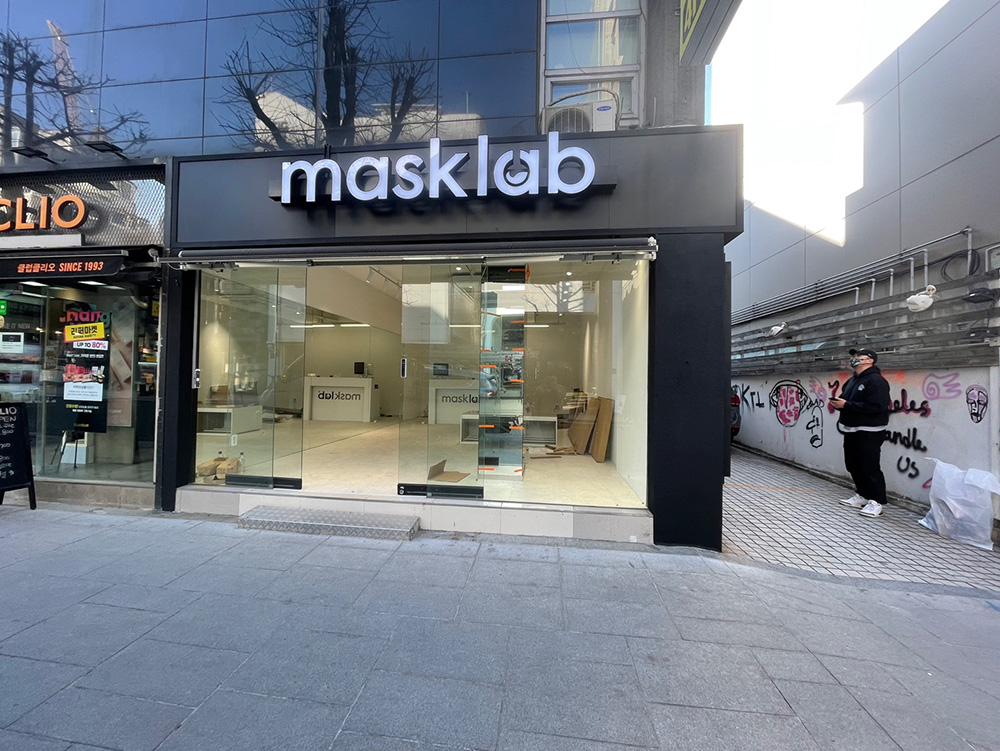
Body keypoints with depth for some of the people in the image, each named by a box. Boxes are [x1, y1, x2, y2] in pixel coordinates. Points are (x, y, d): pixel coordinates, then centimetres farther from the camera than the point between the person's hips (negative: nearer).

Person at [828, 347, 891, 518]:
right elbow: (846, 401, 25)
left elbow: (876, 407, -24)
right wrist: (838, 403, 2)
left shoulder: (876, 381, -13)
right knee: (853, 466, 14)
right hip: (851, 431, 9)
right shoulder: (852, 380, 16)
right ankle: (861, 496, 26)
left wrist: (846, 405, -22)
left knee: (870, 468, -4)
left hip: (869, 433, -9)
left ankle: (876, 502, 4)